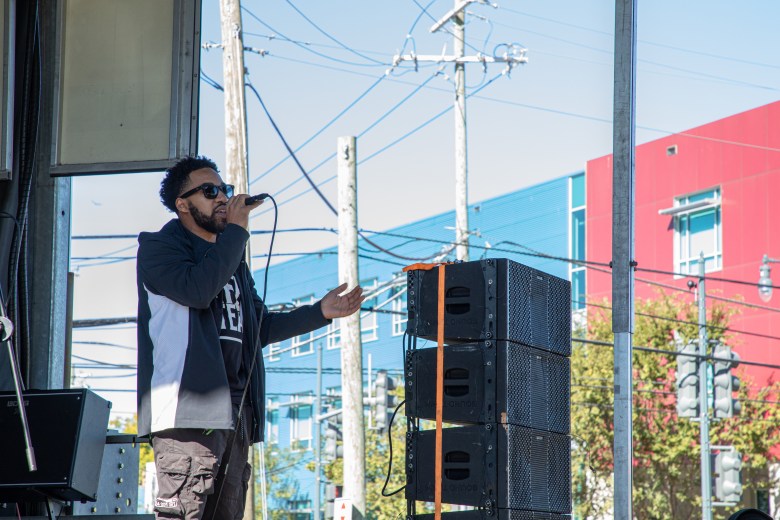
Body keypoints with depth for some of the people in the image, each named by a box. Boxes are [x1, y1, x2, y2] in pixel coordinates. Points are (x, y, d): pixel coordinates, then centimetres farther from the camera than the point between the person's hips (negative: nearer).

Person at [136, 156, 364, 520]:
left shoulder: (231, 257, 27)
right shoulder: (158, 247, 2)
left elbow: (259, 327, 30)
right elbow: (197, 290, -18)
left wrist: (321, 312, 20)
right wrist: (236, 230, -7)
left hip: (234, 408, 8)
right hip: (189, 408, -8)